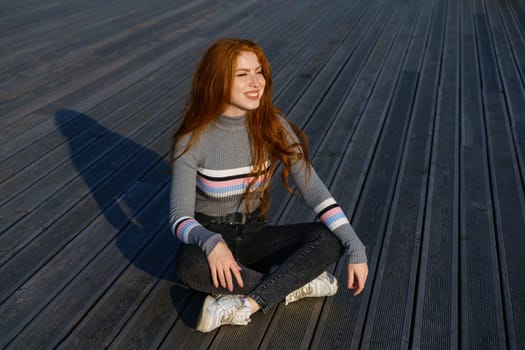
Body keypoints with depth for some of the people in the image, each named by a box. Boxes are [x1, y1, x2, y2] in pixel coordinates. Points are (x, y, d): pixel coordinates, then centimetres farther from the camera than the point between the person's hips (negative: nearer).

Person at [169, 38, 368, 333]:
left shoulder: (274, 126, -12)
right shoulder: (193, 140, -18)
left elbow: (314, 190, -15)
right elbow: (180, 216, -19)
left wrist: (356, 249, -23)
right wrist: (211, 243, -42)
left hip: (254, 235, 2)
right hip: (210, 237, -2)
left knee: (330, 240, -21)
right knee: (189, 264, -37)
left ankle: (245, 305, -26)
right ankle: (293, 284, -20)